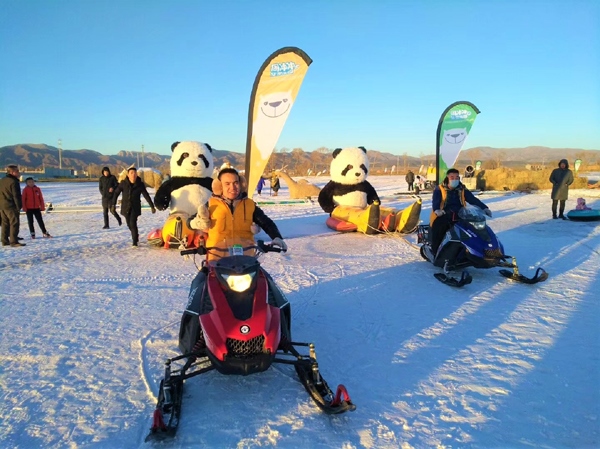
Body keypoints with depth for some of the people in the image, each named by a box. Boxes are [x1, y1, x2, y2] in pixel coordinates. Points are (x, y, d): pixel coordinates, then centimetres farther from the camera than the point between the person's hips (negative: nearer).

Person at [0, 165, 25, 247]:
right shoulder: (13, 182, -13)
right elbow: (16, 196, -16)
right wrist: (19, 206, -13)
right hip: (11, 206, -9)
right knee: (14, 223, -8)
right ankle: (14, 242, -12)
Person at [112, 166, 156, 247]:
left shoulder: (140, 184, -7)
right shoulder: (123, 183, -7)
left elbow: (146, 195, -3)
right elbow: (116, 193, -3)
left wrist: (152, 206, -3)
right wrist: (113, 204, -10)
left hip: (135, 207, -2)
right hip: (126, 207, 2)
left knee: (133, 223, -14)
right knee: (129, 224, 12)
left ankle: (135, 242, -6)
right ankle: (136, 235, 41)